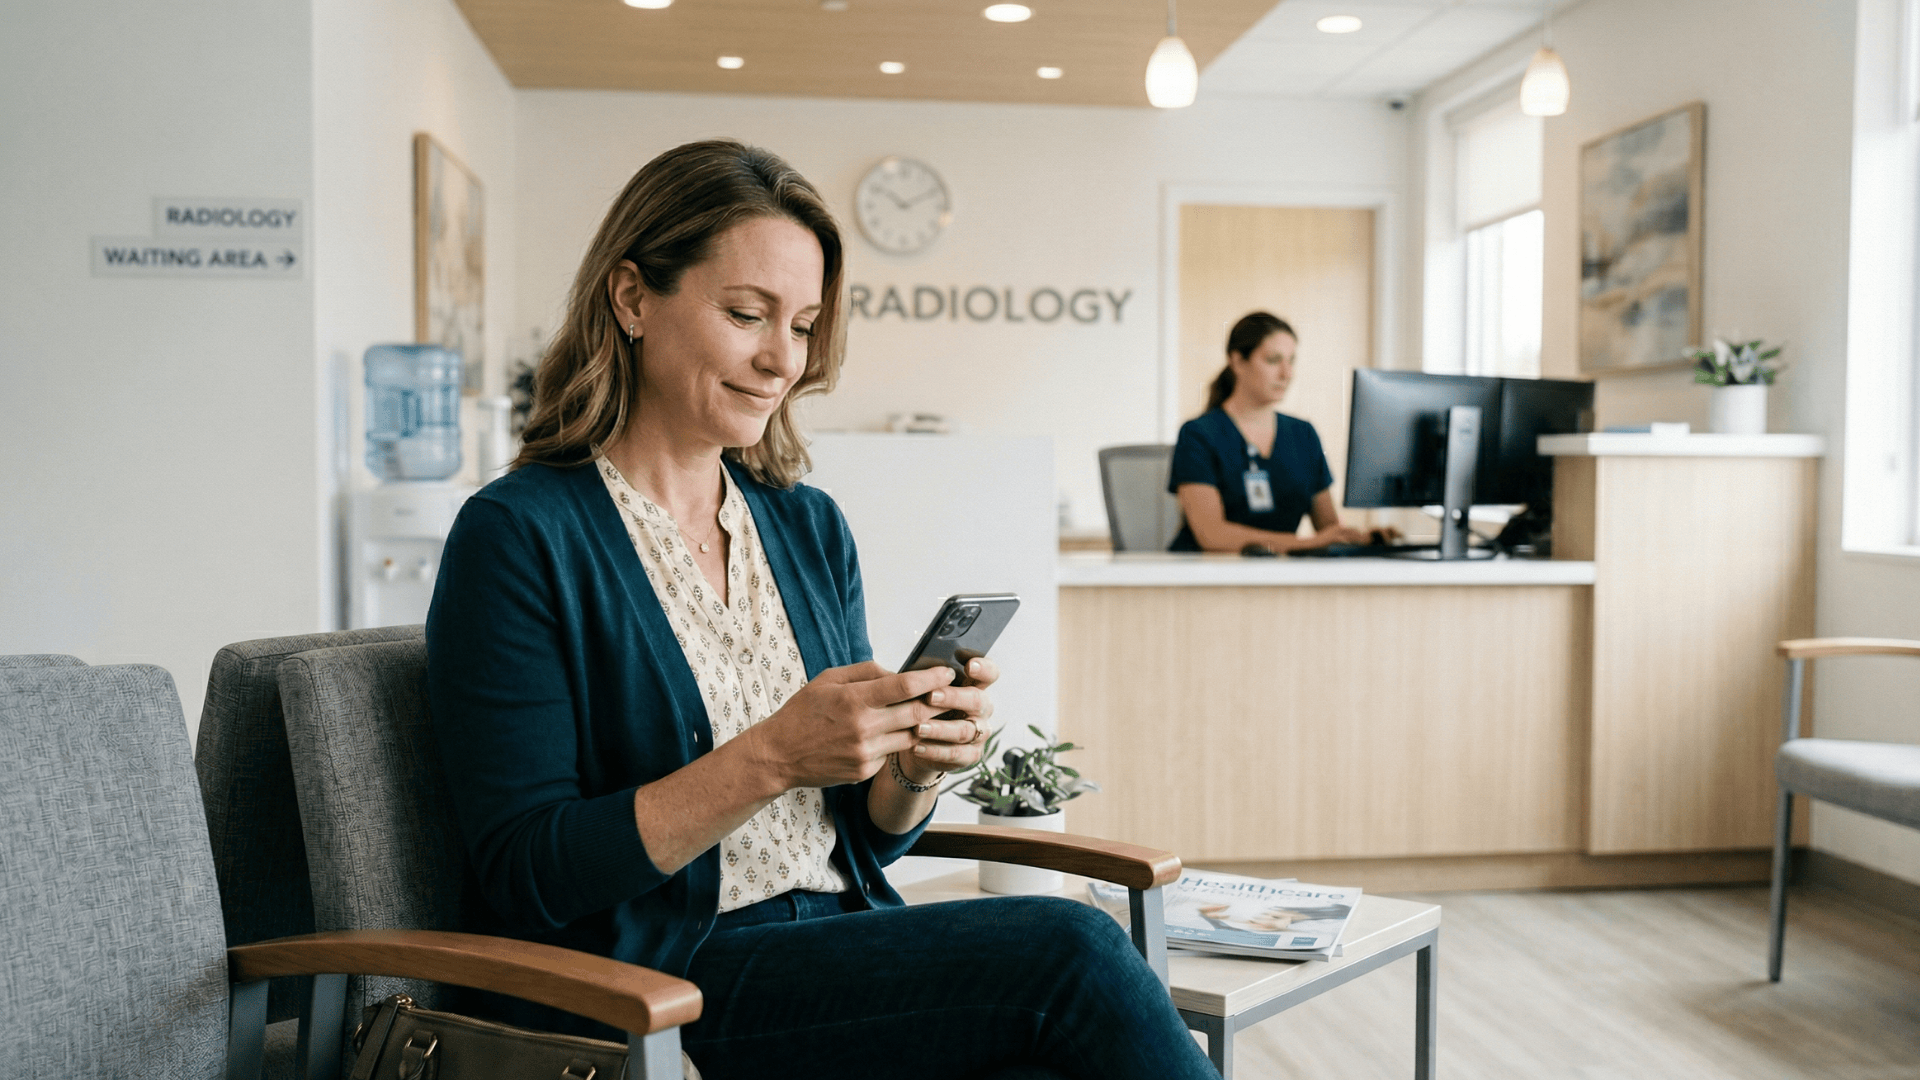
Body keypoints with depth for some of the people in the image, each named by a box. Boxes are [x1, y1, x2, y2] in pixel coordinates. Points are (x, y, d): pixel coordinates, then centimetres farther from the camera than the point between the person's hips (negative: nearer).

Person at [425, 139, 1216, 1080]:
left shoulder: (810, 527, 11)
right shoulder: (518, 535, -8)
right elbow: (527, 877, -12)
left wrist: (916, 765, -8)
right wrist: (770, 758, -22)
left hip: (835, 954, 5)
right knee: (1071, 952, -24)